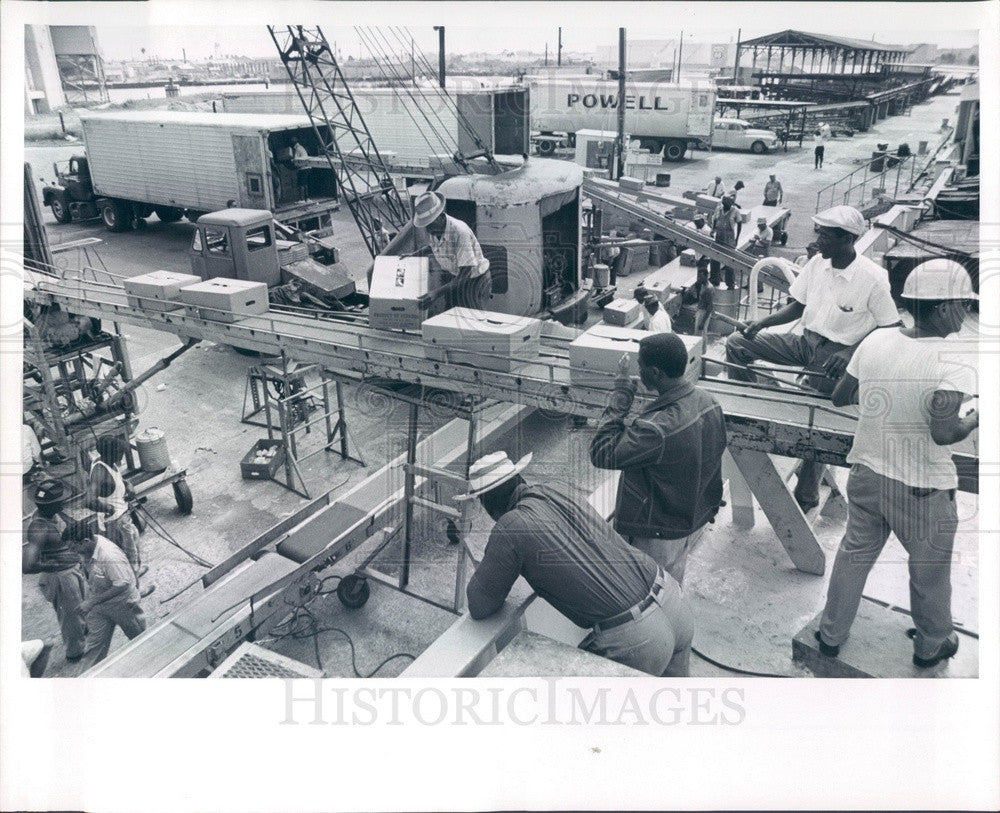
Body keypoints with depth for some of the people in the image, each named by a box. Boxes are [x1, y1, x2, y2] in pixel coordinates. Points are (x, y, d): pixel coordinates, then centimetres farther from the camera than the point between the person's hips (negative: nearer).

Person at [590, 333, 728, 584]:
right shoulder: (709, 403, -10)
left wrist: (621, 394, -27)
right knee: (671, 588, 31)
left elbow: (601, 454, -30)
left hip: (658, 535, -8)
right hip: (695, 521, 8)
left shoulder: (657, 429, -39)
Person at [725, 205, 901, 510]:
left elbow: (891, 331, -10)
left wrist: (850, 353, -23)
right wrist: (763, 322, -5)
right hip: (806, 341, 6)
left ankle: (806, 496, 10)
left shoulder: (874, 278, -17)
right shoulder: (817, 264, -1)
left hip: (837, 354, -6)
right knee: (736, 343, -6)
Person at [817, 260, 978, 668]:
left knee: (854, 554, 21)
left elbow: (839, 397, 3)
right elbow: (943, 433, -31)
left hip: (866, 474, 4)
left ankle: (831, 634, 35)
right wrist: (974, 420, -11)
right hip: (921, 488, -4)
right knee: (930, 569, 20)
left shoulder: (876, 340, -6)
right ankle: (931, 645, 42)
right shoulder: (955, 359, -22)